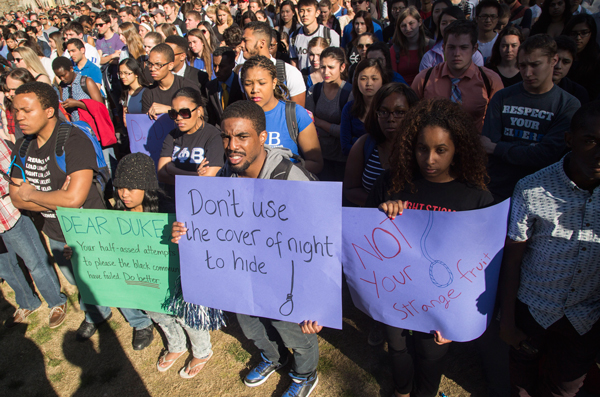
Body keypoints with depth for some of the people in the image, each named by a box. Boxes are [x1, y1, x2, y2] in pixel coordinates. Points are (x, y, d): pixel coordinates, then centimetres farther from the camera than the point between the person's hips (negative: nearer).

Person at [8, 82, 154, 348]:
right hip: (56, 234, 7)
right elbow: (17, 198, -4)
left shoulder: (74, 141, -26)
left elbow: (74, 198, -34)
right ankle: (96, 314, 57)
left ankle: (141, 323, 36)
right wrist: (56, 199, -21)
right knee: (81, 283, 28)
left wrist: (32, 194, -17)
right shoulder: (22, 145, -2)